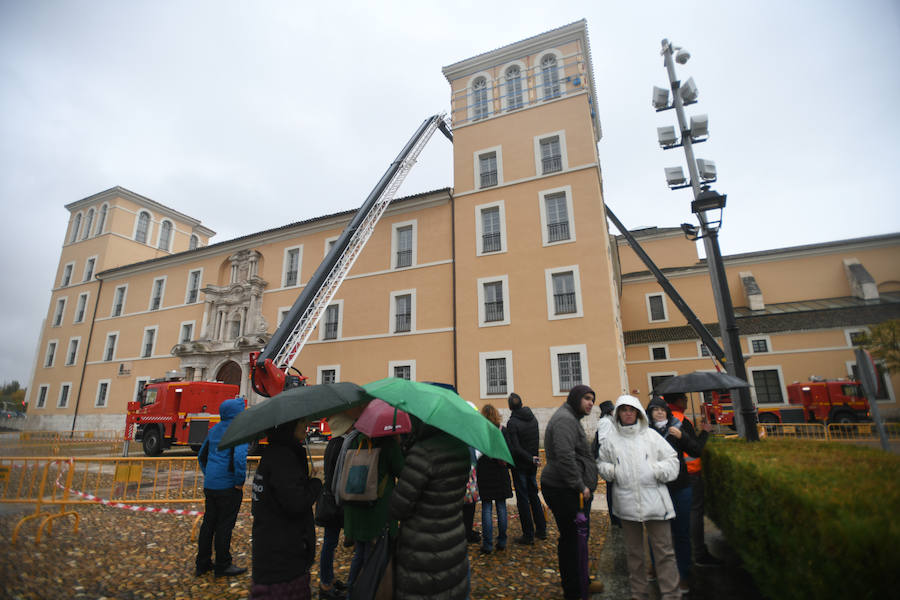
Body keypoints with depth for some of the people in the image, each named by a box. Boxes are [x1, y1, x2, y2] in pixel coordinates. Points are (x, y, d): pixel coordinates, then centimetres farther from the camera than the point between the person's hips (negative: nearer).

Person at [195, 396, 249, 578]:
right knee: (224, 526, 4)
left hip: (210, 486, 8)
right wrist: (240, 481, -16)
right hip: (228, 487, -8)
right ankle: (223, 566, 16)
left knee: (208, 523, 18)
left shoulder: (214, 429, 11)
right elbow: (239, 457, -28)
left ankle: (203, 563, 30)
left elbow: (201, 456, 19)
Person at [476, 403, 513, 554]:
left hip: (485, 474, -2)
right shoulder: (503, 431, -3)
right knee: (501, 506, 11)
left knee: (486, 508, 4)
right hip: (501, 474, 2)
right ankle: (502, 542, 19)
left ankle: (487, 544, 7)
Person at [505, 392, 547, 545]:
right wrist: (533, 458, 12)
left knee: (522, 499, 4)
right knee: (534, 496, 18)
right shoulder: (532, 418, 1)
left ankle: (528, 535, 11)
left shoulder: (512, 423, -20)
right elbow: (537, 441, 9)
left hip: (520, 466, -6)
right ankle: (541, 530, 26)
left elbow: (515, 448, -23)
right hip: (533, 465, 7)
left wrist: (531, 459, -16)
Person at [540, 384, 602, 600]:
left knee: (578, 536, 20)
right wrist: (580, 486, -19)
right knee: (572, 538, -1)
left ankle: (581, 582, 35)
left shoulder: (571, 418, 19)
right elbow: (565, 457, -25)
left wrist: (583, 484, 21)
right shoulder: (564, 419, -17)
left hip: (570, 489, 11)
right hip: (565, 491, -11)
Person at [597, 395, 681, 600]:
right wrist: (610, 470, -5)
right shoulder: (611, 439, 6)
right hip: (626, 502, 1)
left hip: (654, 500, -1)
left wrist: (657, 470, -11)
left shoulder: (651, 435, 3)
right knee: (633, 551, 14)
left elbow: (672, 460, 6)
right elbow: (601, 463, 14)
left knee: (663, 550, 3)